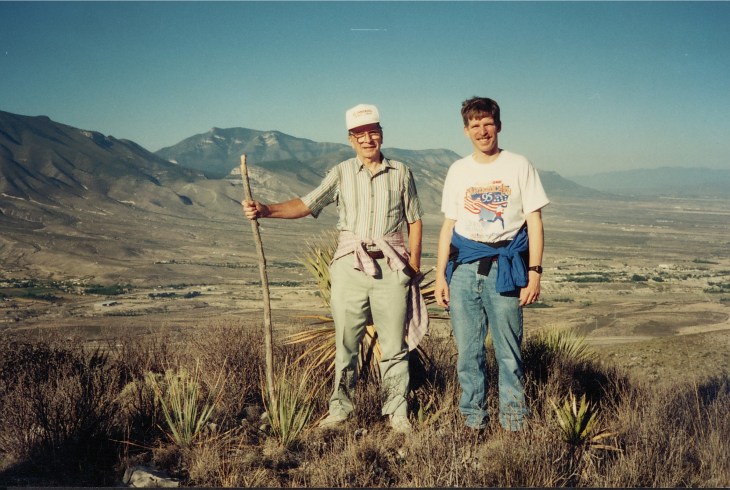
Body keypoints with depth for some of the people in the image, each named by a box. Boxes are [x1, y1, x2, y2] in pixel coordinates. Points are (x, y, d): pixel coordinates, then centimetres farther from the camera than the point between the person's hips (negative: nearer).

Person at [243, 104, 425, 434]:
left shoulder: (400, 173, 7)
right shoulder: (342, 173, 5)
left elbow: (414, 220, 11)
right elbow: (305, 205, -5)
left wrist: (414, 265, 3)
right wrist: (265, 210, -21)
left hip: (391, 268, 0)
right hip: (350, 267, 0)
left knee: (394, 345, 4)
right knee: (346, 343, 6)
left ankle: (397, 412, 14)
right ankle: (340, 409, 18)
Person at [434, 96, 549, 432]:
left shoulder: (519, 166, 5)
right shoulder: (458, 171, 13)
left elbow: (534, 222, 3)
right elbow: (449, 224, 15)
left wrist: (534, 272, -6)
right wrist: (440, 274, 8)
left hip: (504, 268, -2)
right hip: (464, 268, 3)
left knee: (508, 350, -2)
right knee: (467, 349, 4)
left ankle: (513, 417, 11)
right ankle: (472, 416, 15)